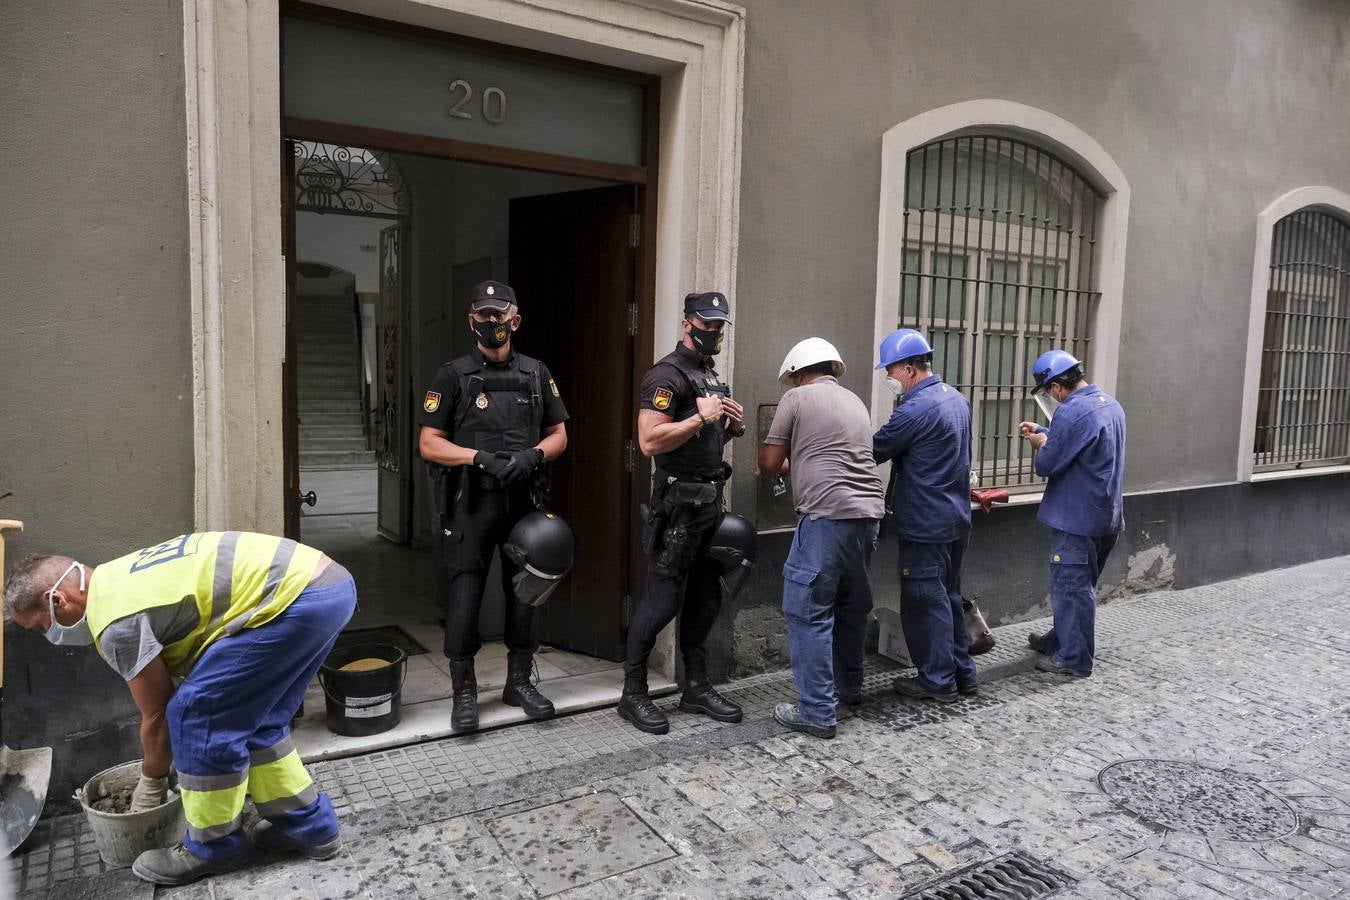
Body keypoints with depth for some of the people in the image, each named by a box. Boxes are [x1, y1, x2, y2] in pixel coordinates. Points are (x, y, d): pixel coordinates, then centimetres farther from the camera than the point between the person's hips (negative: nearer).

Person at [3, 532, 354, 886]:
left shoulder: (117, 621, -7)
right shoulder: (117, 580, 23)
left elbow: (157, 715, 5)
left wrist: (151, 783, 23)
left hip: (296, 597, -10)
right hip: (329, 583, 10)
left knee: (197, 715, 1)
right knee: (248, 717, 21)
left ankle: (214, 847, 19)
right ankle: (308, 825, 31)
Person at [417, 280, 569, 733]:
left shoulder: (536, 373, 10)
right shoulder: (454, 375, 1)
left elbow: (559, 436, 12)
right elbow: (429, 443, -3)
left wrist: (533, 455, -10)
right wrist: (482, 457, -17)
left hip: (525, 500, 3)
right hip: (470, 503, -3)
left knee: (524, 592, 10)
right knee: (465, 595, -3)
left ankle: (519, 682, 25)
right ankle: (464, 691, 12)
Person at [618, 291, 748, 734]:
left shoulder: (713, 376, 18)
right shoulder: (668, 374, -11)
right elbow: (649, 441, -21)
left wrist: (734, 426, 8)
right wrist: (700, 417, -20)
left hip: (711, 499, 9)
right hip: (677, 501, -9)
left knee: (706, 597, 12)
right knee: (663, 598, -4)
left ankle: (696, 686, 23)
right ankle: (633, 694, 8)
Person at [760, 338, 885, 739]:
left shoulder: (797, 397, 2)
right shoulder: (855, 401, 21)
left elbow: (769, 463, 2)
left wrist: (786, 461, 25)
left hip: (828, 514, -8)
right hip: (869, 510, 8)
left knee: (809, 612, -1)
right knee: (853, 603, 21)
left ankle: (818, 712, 1)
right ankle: (850, 686, 36)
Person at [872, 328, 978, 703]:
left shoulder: (917, 408, -21)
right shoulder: (956, 398, 10)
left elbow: (875, 451, -15)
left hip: (925, 525, -9)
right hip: (955, 518, 10)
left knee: (924, 602, 2)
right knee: (948, 596, 19)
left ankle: (938, 681, 12)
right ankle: (962, 672, 28)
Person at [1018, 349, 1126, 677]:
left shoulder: (1072, 412, -22)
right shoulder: (1110, 404, 9)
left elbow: (1047, 465, -19)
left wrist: (1041, 445, 0)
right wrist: (1043, 432, 18)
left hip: (1076, 518, -10)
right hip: (1106, 515, 10)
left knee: (1070, 586, 1)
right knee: (1080, 584, 20)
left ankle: (1073, 658, 9)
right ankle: (1061, 638, 34)